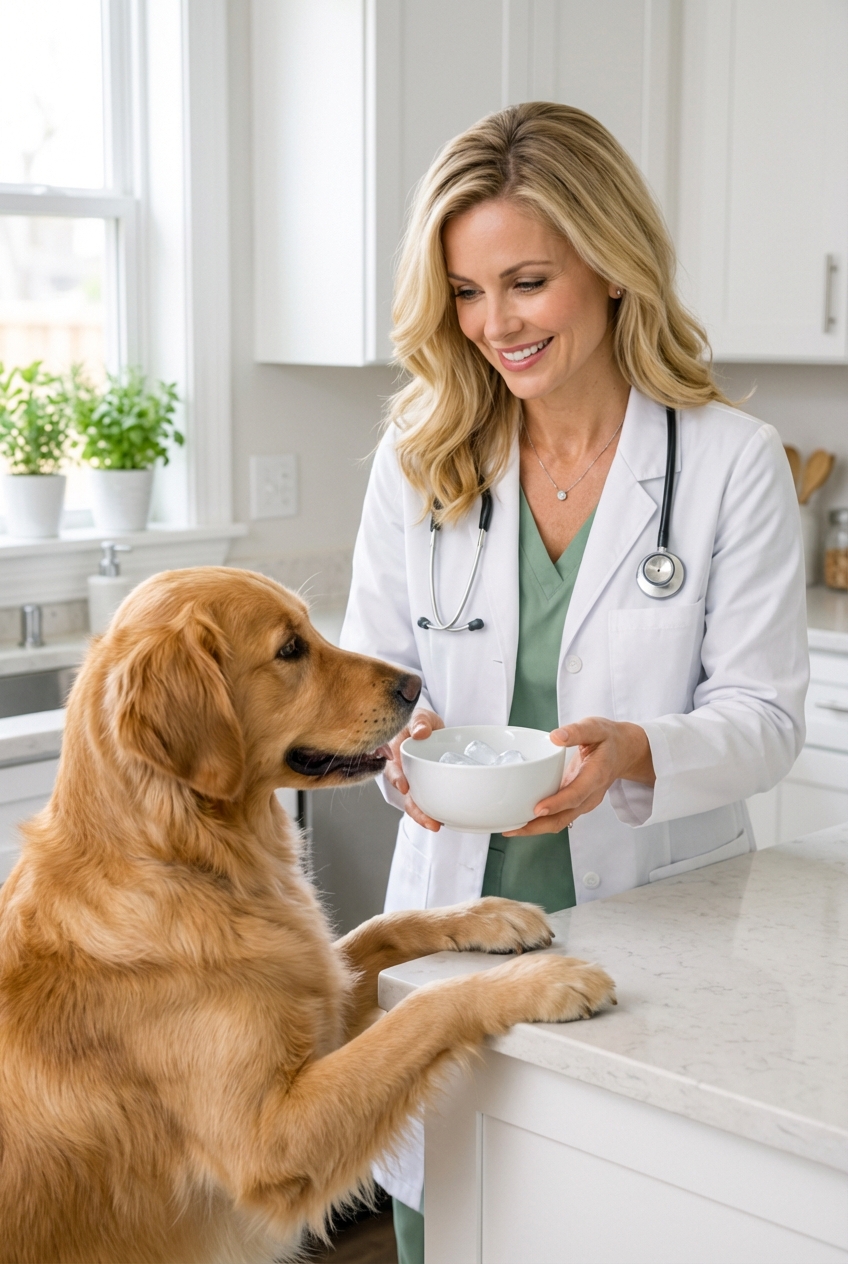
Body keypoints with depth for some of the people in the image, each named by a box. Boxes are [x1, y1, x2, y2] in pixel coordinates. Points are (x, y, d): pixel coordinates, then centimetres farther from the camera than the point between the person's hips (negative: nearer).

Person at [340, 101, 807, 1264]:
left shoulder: (733, 461, -7)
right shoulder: (418, 459, 1)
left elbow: (766, 716, -7)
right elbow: (371, 672, 5)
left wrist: (636, 755, -26)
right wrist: (399, 741, -18)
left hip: (657, 920, -2)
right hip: (460, 909, 2)